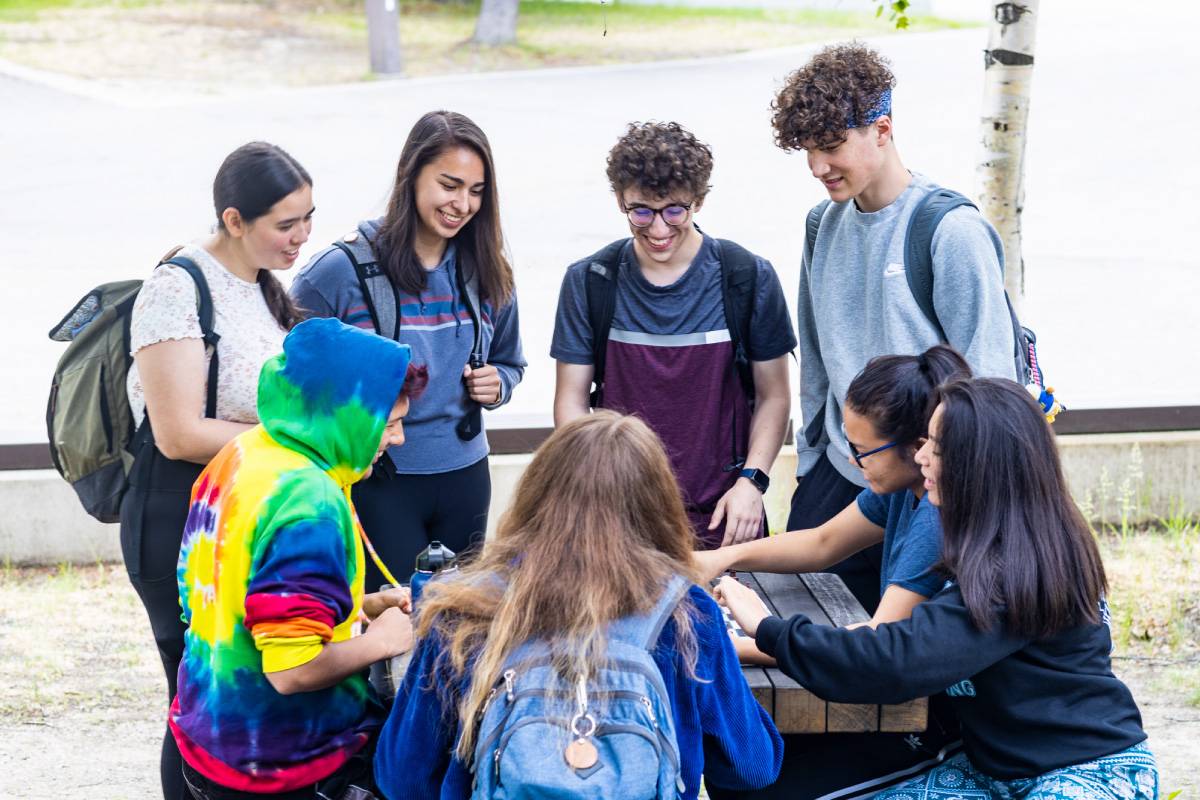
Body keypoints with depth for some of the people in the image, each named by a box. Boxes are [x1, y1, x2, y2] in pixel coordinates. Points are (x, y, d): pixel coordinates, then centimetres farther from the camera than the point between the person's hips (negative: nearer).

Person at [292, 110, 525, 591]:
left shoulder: (486, 274, 5)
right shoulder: (342, 270, -10)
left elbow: (509, 362, 19)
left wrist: (497, 385, -3)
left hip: (464, 476, 5)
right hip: (376, 483, -5)